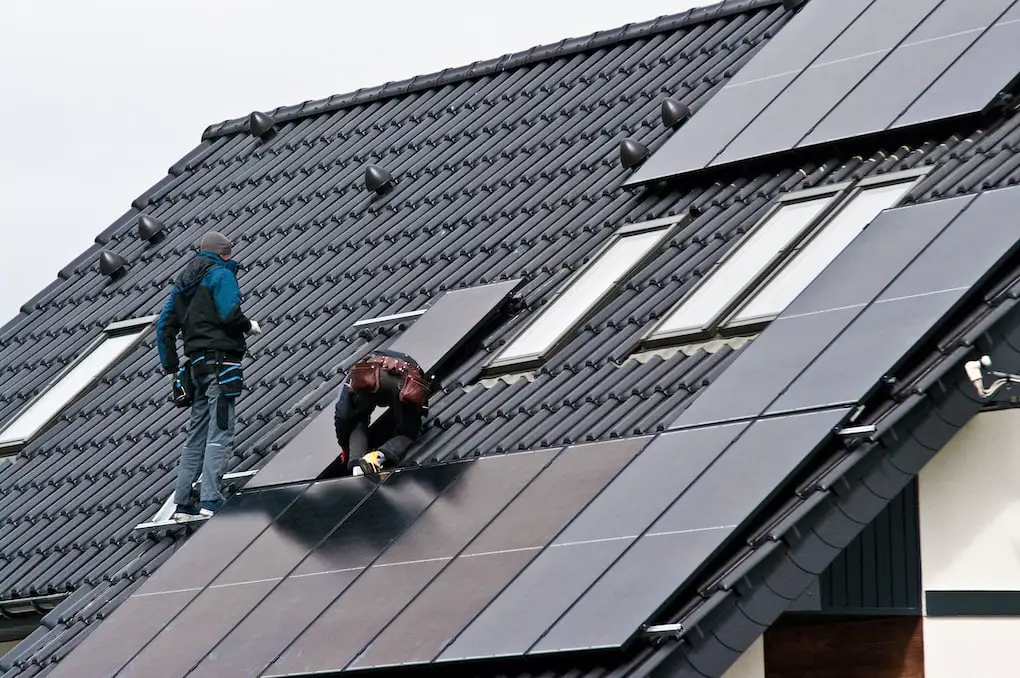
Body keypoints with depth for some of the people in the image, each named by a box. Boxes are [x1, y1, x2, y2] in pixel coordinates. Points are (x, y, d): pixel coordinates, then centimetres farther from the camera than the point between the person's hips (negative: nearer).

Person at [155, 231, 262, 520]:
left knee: (196, 435, 12)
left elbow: (164, 328, 19)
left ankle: (183, 503, 9)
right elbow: (229, 313, -17)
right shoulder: (221, 274, -2)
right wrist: (250, 325, 3)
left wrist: (171, 368, 22)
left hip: (196, 364, 8)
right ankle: (211, 502, -20)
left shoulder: (182, 283, 21)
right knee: (220, 433, -11)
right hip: (221, 361, -8)